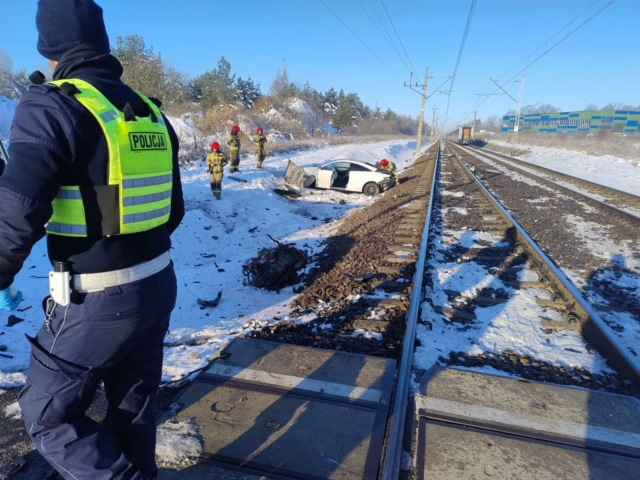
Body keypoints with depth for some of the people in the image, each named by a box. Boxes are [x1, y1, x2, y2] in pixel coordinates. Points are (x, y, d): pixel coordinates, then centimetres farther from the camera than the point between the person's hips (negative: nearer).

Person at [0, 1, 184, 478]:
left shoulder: (52, 106, -14)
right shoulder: (151, 113, 8)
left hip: (95, 302, -7)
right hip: (158, 286, 7)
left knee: (48, 414, 15)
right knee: (134, 403, 23)